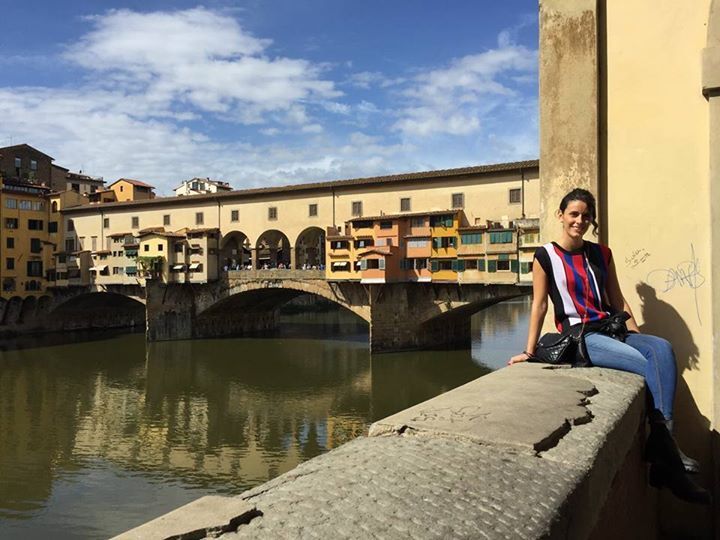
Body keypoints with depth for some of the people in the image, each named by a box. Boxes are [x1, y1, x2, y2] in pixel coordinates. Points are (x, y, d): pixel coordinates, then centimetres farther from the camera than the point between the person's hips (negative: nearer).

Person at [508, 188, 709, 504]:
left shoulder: (601, 254, 14)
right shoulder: (546, 256, -1)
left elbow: (617, 300, 15)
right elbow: (539, 305, -2)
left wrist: (637, 335, 4)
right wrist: (529, 352, -3)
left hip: (610, 330, 5)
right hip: (578, 336, -5)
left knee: (661, 348, -23)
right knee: (645, 363, -24)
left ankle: (662, 440, -25)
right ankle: (668, 460, -17)